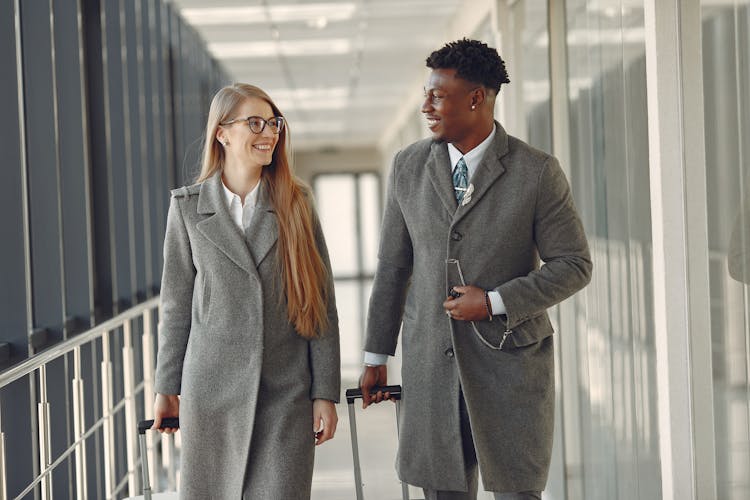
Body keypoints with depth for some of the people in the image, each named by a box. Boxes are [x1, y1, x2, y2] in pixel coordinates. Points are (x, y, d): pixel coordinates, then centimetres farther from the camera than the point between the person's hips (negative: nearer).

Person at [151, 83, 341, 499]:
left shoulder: (295, 204, 3)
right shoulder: (188, 207, 3)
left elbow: (322, 304, 3)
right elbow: (176, 304, 8)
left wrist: (325, 392, -1)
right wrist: (166, 388, 8)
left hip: (286, 393, 0)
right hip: (212, 390, 0)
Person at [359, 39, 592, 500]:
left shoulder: (537, 172, -7)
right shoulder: (409, 167, 4)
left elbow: (574, 266, -4)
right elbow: (393, 266, 10)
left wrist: (495, 302, -15)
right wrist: (376, 357, 12)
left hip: (510, 363, -3)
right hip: (431, 366, 3)